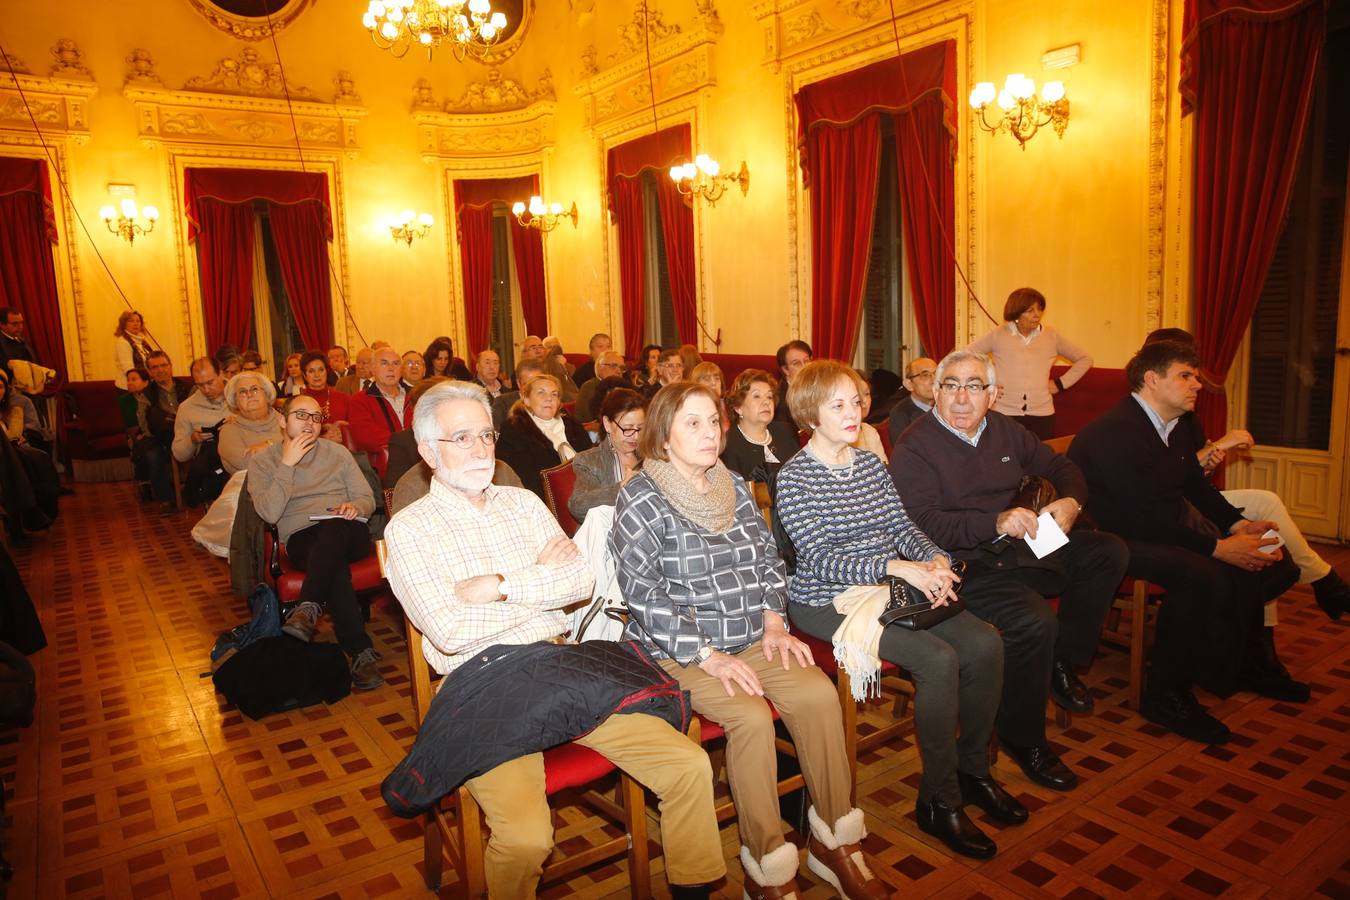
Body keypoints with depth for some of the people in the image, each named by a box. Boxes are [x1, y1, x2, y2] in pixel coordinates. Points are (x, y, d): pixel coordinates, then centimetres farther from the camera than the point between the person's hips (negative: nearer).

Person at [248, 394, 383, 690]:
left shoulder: (337, 452, 19)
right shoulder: (262, 461, 12)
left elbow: (367, 499, 14)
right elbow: (269, 513, -5)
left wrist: (354, 507, -10)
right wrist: (288, 464, -7)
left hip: (349, 533, 2)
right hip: (301, 540, -1)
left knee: (333, 528, -38)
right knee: (335, 563, -37)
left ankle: (308, 609, -44)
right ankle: (361, 651, -39)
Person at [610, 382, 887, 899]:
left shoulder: (734, 486, 10)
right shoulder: (641, 500, -8)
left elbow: (768, 557, 16)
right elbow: (644, 592, -14)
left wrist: (774, 620, 1)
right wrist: (706, 654, -18)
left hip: (750, 640, 6)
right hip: (677, 651, -5)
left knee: (820, 695, -17)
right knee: (752, 716, -27)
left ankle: (834, 840, 0)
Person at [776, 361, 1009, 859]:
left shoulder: (871, 463, 12)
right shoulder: (794, 477, -10)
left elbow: (904, 526, 12)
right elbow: (819, 558, -19)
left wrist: (936, 559, -10)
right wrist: (898, 567, -27)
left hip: (887, 590, 7)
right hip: (827, 603, -7)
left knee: (985, 644, -9)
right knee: (939, 659, -24)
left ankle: (973, 768, 13)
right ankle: (939, 800, -6)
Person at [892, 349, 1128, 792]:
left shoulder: (1003, 430, 11)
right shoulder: (914, 447, -11)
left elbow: (1060, 467, 21)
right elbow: (925, 525, -21)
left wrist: (1071, 500, -2)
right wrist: (996, 522, -30)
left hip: (1014, 545, 8)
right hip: (961, 561, -8)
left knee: (1108, 552, -2)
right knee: (1034, 621, -29)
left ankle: (1063, 662, 12)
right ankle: (1023, 738, -4)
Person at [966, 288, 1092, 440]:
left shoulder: (1051, 336, 8)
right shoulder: (998, 335, 2)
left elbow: (1085, 359, 19)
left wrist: (1061, 383, 9)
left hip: (1042, 416, 2)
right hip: (1005, 415, -2)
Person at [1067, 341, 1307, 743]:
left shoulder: (1175, 429, 11)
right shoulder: (1116, 431, -22)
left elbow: (1197, 485, 16)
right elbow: (1144, 516, -26)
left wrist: (1238, 525, -2)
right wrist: (1218, 547, -24)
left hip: (1166, 530, 11)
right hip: (1116, 539, -10)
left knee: (1272, 561, 4)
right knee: (1206, 578, -31)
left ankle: (1249, 664, 24)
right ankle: (1165, 695, -15)